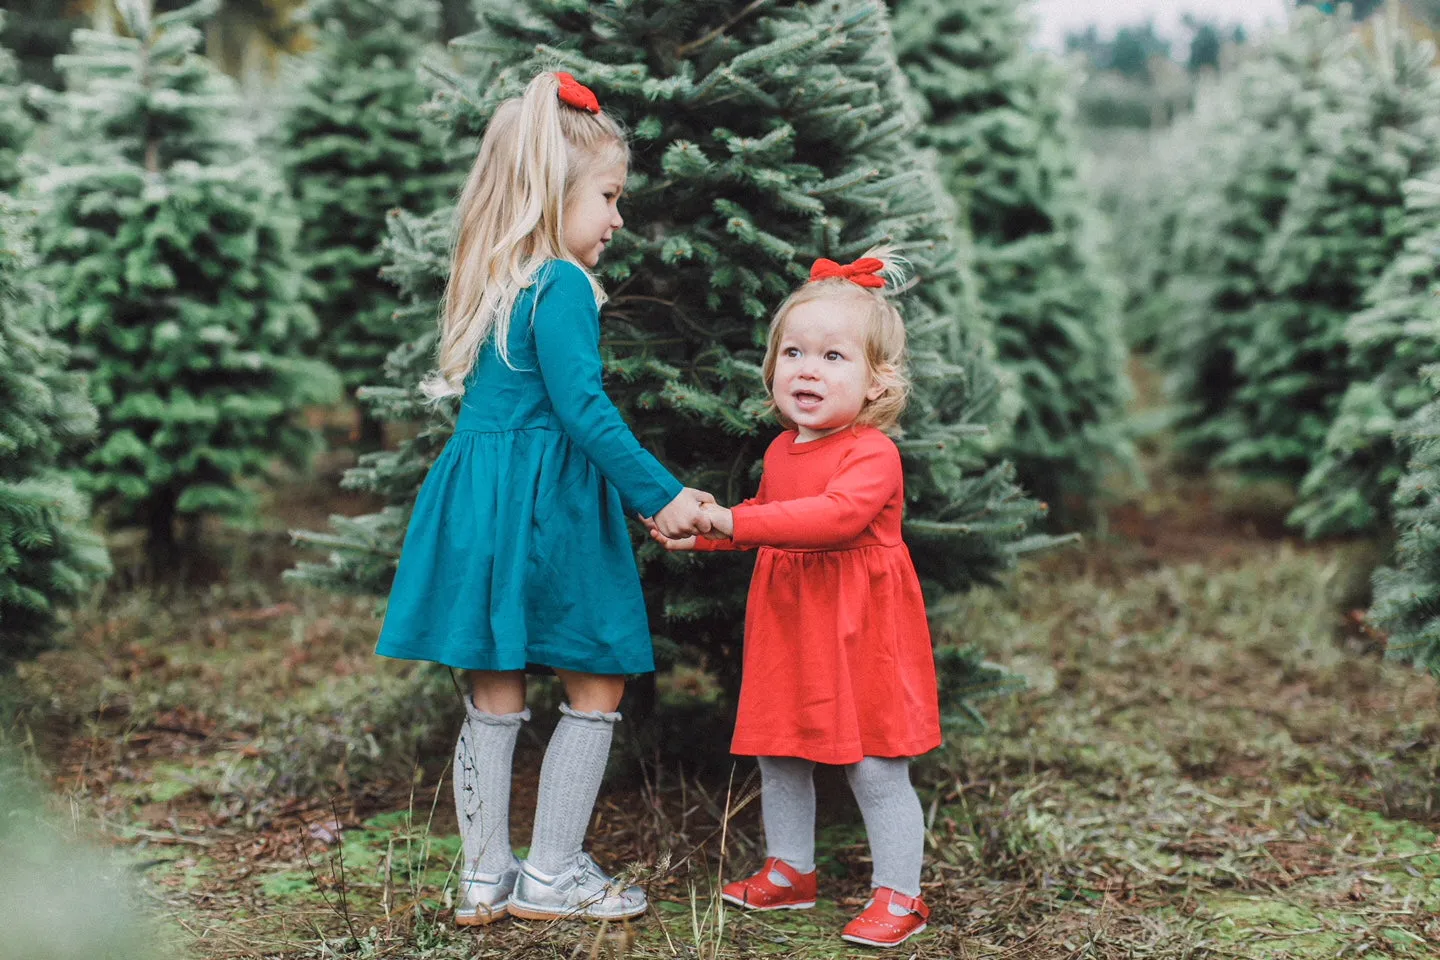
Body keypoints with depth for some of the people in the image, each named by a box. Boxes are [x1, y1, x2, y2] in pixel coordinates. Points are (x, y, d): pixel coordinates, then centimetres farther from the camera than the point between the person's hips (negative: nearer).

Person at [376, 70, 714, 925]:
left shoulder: (496, 284, 13)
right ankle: (550, 875, 12)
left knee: (496, 692, 12)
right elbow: (584, 408, -20)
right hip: (545, 507, -8)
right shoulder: (563, 287, -14)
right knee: (598, 685, 6)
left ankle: (485, 879, 19)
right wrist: (662, 496, -15)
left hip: (483, 500, 8)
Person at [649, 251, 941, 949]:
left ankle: (899, 896, 12)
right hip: (788, 628, 8)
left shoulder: (871, 453, -18)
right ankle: (789, 872, 33)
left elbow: (835, 515, -36)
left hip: (858, 634, -8)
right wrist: (697, 533, 17)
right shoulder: (782, 450, 8)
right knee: (778, 757, 16)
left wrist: (733, 521, -37)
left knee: (875, 769, -1)